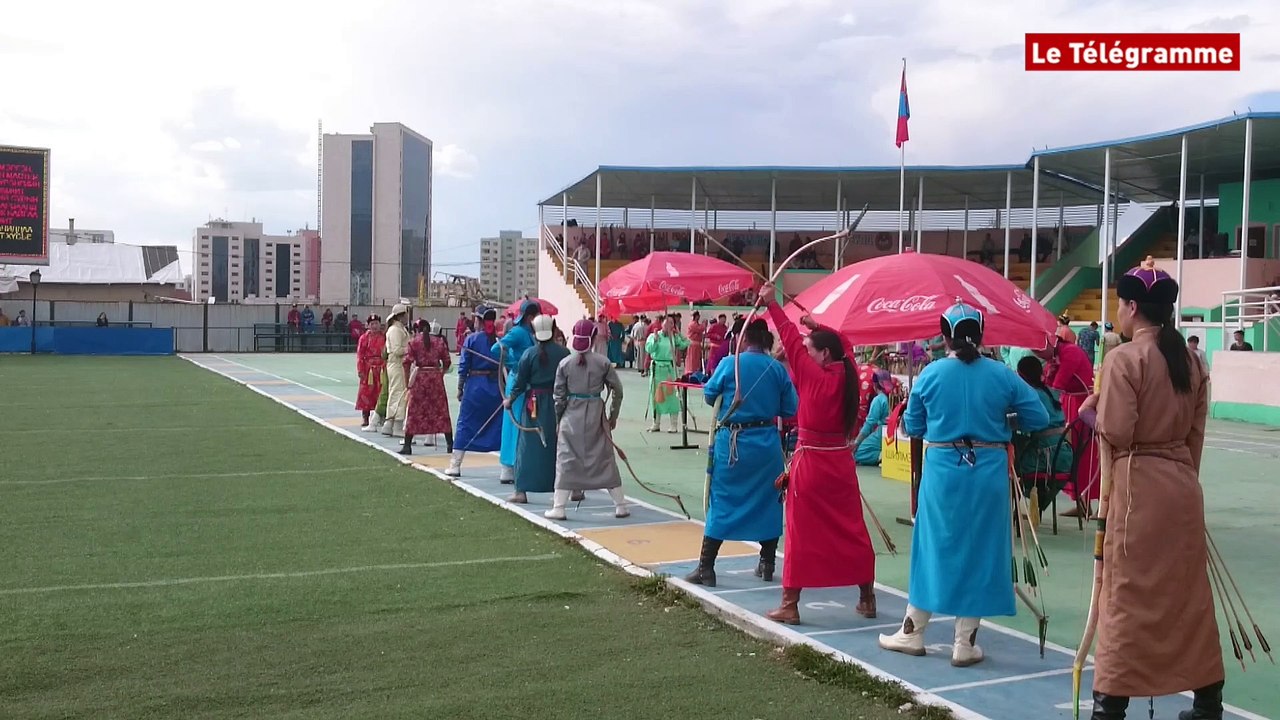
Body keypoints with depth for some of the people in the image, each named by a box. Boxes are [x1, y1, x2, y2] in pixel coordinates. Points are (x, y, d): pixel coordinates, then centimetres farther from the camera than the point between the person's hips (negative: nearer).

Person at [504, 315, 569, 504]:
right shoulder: (564, 352, -3)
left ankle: (521, 490, 3)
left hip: (535, 405, -2)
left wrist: (510, 399, 14)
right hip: (559, 403, 2)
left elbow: (520, 382, -2)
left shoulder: (529, 354, -8)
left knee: (528, 446, 4)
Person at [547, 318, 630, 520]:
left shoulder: (565, 363, -3)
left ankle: (558, 507, 4)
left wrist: (558, 420, 12)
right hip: (596, 414, 1)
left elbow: (558, 395, 1)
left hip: (571, 414, 0)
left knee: (565, 458, 5)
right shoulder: (603, 362, -4)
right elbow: (617, 390, 0)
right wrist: (613, 416, 12)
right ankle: (620, 505, 15)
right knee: (605, 458, 9)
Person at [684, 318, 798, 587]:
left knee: (722, 501, 4)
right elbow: (791, 408, 1)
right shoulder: (778, 369, -2)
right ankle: (767, 564, 24)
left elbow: (708, 395, 1)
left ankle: (705, 568, 5)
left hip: (732, 441, -2)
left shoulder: (729, 364, -8)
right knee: (768, 501, 15)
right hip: (767, 442, 2)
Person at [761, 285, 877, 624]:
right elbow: (840, 346, 22)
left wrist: (772, 305, -2)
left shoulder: (815, 376, -14)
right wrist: (819, 328, 29)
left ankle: (790, 605, 7)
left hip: (810, 463, -6)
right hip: (841, 462, 6)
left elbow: (792, 341, -9)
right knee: (852, 531, 12)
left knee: (802, 534, 1)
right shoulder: (847, 376, 1)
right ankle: (867, 599, 20)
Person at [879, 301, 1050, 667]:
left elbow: (912, 425, 4)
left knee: (934, 547, 12)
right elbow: (1039, 418, 0)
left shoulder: (931, 373, -4)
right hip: (988, 473, 0)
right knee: (979, 551, 8)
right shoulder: (1002, 375, -3)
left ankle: (912, 632, 23)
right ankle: (965, 643, 13)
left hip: (942, 470, 0)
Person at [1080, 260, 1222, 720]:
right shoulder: (1189, 360, 8)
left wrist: (1094, 407, 2)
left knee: (1129, 594, -1)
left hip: (1138, 483, -7)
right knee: (1188, 590, 14)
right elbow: (1196, 433, 12)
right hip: (1183, 481, 7)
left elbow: (1115, 433, -16)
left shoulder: (1124, 358, -13)